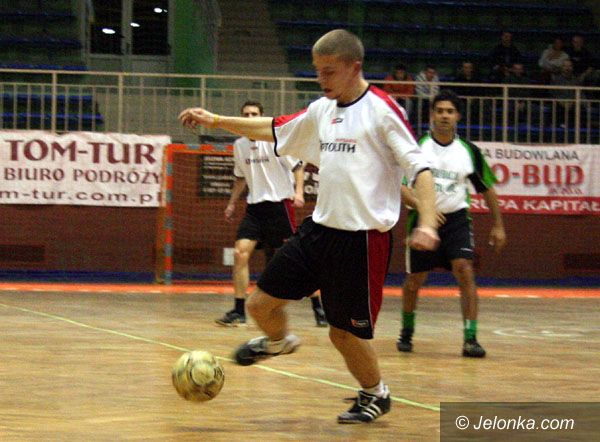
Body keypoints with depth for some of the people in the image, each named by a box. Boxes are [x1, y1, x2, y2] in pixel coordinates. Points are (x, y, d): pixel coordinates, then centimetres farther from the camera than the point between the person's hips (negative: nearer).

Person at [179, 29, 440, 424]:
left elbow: (420, 167, -14)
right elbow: (274, 131, 26)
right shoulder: (321, 111, 10)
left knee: (345, 332, 0)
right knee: (261, 304, 6)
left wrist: (427, 223, -27)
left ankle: (376, 394, 27)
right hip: (319, 228, 6)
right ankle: (278, 341, 41)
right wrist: (216, 121, 22)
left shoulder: (382, 110, -10)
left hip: (363, 237, -6)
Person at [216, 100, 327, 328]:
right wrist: (232, 203, 21)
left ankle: (318, 306, 10)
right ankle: (238, 311, -4)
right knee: (240, 253, -9)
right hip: (255, 206, 5)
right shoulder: (239, 145, 9)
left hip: (279, 204, -5)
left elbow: (297, 166, -6)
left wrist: (299, 192, -21)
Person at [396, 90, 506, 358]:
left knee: (465, 271, -17)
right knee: (415, 279, 9)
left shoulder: (469, 151, 0)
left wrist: (498, 225, 11)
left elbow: (486, 188, 12)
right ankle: (407, 332, 33)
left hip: (456, 218, 1)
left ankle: (470, 339, -18)